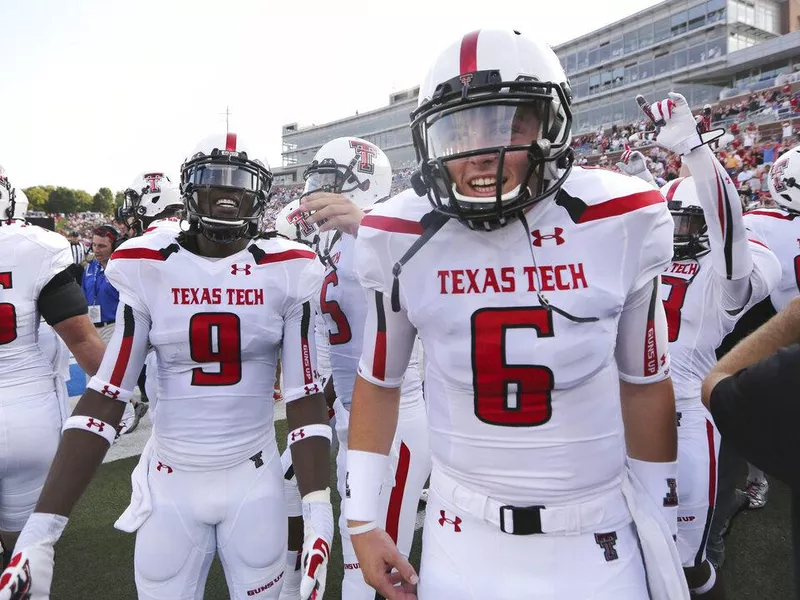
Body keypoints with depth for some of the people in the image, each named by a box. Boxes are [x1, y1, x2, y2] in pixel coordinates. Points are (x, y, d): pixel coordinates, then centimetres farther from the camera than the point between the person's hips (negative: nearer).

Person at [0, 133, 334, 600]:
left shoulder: (286, 273, -8)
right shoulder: (150, 269, -7)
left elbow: (306, 398, -7)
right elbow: (104, 398, -6)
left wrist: (319, 515, -13)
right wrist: (41, 529, -10)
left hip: (255, 480, 0)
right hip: (170, 482, 1)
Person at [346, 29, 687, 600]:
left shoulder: (622, 222, -12)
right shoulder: (403, 238, -12)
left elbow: (644, 383, 0)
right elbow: (379, 382, 2)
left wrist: (661, 532, 7)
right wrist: (361, 517, 3)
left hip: (596, 536, 0)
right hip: (461, 534, 1)